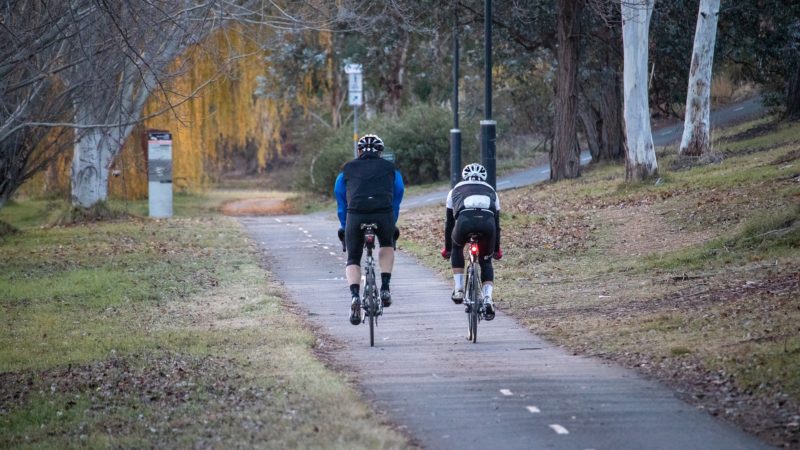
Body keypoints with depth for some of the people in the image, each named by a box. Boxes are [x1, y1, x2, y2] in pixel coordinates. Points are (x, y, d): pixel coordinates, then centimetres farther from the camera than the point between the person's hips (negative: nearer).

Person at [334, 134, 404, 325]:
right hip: (384, 215, 0)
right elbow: (397, 198, 30)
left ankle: (355, 295, -12)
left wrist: (344, 227, 39)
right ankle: (385, 288, 17)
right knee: (387, 245, 32)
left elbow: (340, 202, 29)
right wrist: (392, 225, 41)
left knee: (353, 260, 15)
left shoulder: (347, 169, 25)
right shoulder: (390, 169, 24)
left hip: (356, 215, 0)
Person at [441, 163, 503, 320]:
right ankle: (487, 298, 3)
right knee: (486, 262, 24)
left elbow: (449, 222, 40)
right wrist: (497, 249, 55)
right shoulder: (491, 191, 38)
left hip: (465, 220, -1)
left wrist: (447, 248, 52)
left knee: (457, 247, 33)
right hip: (487, 222, 1)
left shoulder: (456, 190, 36)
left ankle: (458, 289, 23)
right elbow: (497, 223, 43)